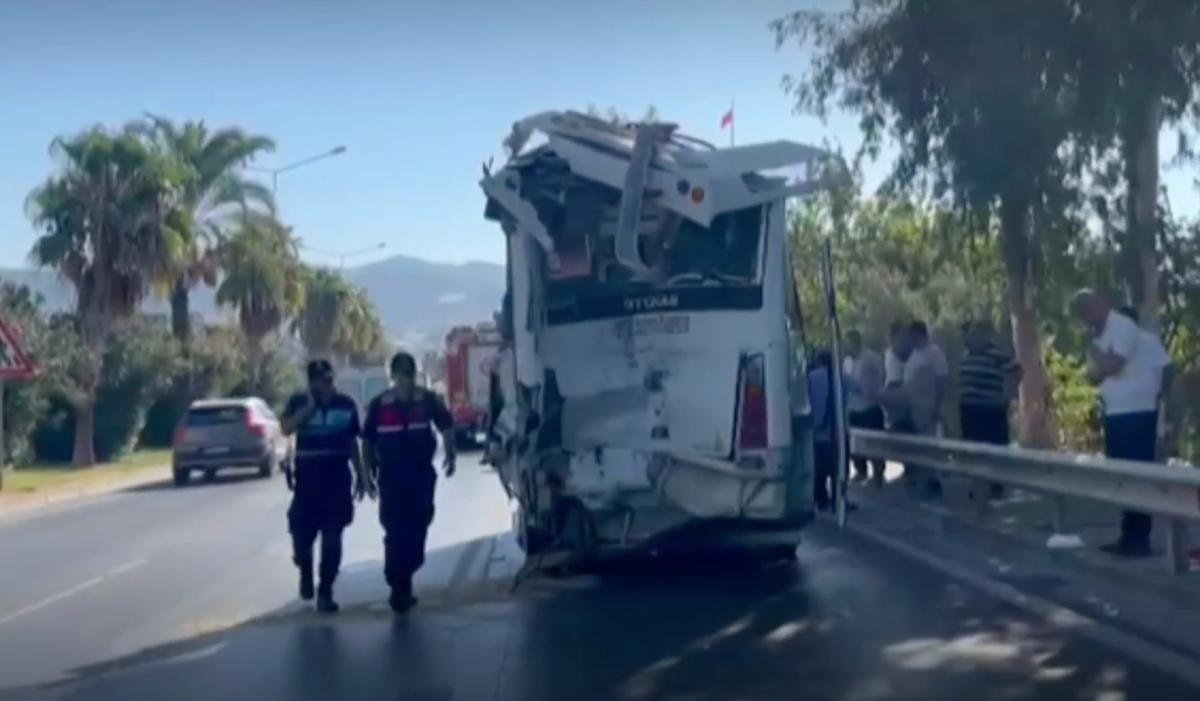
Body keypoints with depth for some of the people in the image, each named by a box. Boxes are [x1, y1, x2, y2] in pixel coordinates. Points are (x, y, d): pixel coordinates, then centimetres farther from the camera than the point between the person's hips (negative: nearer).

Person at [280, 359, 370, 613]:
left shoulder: (346, 404, 4)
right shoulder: (299, 402, 0)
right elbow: (286, 428, -18)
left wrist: (361, 475, 12)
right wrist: (310, 405, -20)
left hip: (337, 480, 1)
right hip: (307, 479, -1)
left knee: (332, 540, -1)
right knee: (302, 536, 0)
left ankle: (325, 593, 9)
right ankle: (306, 573, 33)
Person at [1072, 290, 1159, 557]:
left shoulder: (1123, 326, -12)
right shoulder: (1102, 334, 16)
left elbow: (1110, 365, -22)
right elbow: (1096, 374, 14)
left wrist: (1093, 348, -6)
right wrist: (1096, 359, -6)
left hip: (1136, 412, -9)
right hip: (1116, 412, 9)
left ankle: (1139, 538, 0)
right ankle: (1129, 535, 20)